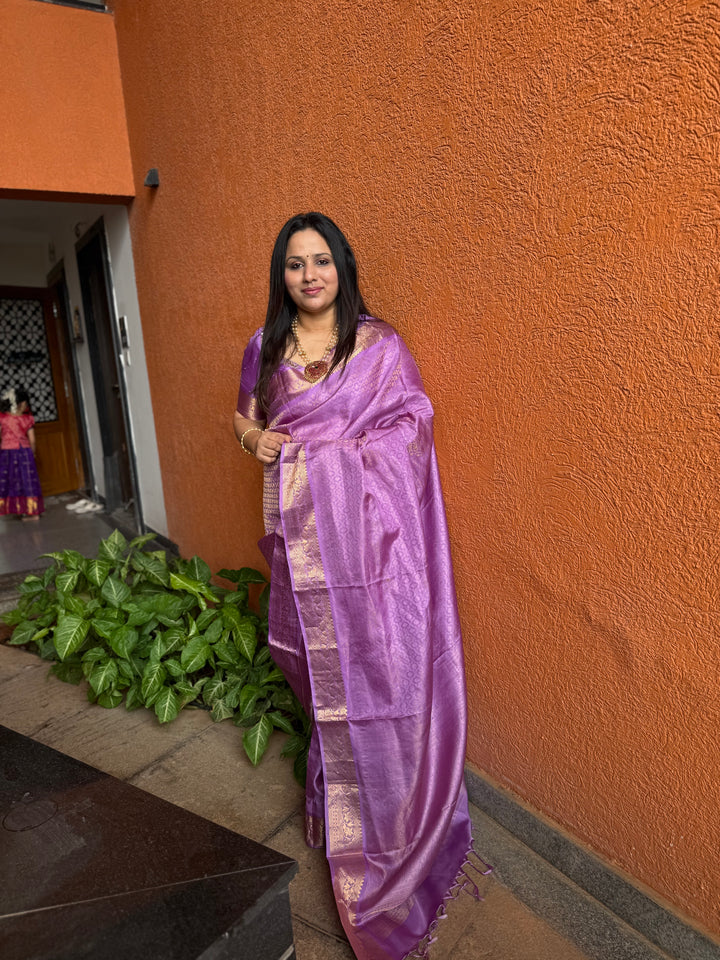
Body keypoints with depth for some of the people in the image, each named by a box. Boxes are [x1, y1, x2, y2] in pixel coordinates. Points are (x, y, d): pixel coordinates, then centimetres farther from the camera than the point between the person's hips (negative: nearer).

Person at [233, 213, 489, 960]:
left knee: (372, 660, -1)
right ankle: (334, 787, 35)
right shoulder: (265, 346, 13)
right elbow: (245, 416, 21)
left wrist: (324, 448, -11)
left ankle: (385, 816, 18)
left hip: (365, 523, -3)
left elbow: (413, 421, -3)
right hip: (299, 529, 4)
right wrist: (255, 437, -3)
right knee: (316, 658, 12)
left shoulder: (379, 343, 1)